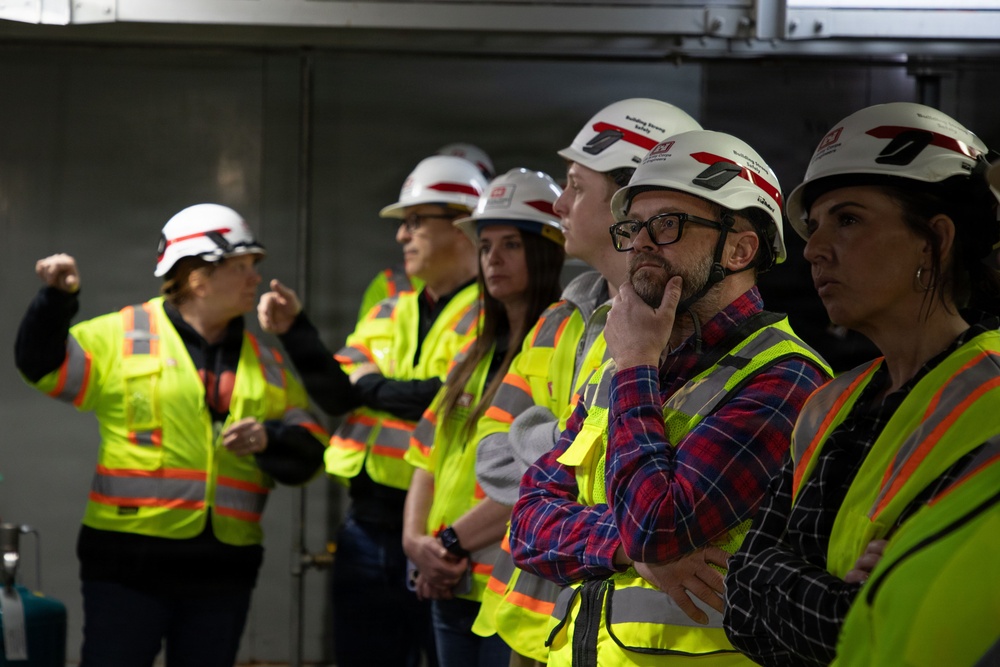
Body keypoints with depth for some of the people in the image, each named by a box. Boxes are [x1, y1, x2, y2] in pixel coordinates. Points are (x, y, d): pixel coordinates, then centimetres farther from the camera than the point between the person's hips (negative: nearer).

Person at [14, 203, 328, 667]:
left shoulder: (264, 362, 14)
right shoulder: (123, 334, 1)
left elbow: (308, 454, 11)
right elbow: (44, 365, -2)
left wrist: (269, 438, -10)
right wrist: (58, 298, -17)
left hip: (222, 566, 5)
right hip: (129, 558, -4)